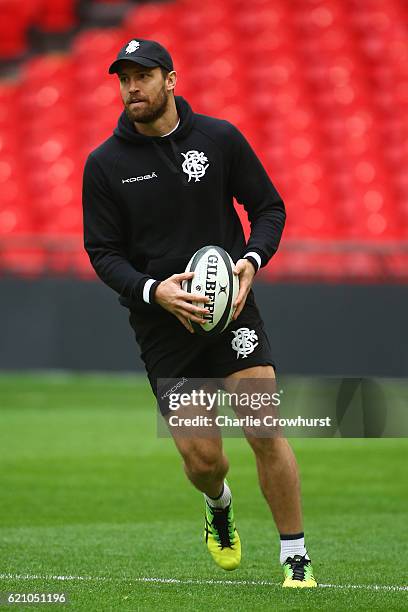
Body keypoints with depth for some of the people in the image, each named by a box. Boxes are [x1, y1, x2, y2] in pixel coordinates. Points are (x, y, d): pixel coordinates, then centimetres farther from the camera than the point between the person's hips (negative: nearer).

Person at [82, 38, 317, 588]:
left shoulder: (219, 138, -1)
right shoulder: (105, 165, -2)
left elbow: (269, 207, 7)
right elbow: (103, 251, 0)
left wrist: (251, 260, -12)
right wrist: (151, 290, -18)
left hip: (230, 305, 0)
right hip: (161, 320, 0)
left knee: (266, 430, -13)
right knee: (201, 457, -2)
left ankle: (296, 558, -1)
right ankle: (219, 507, 36)